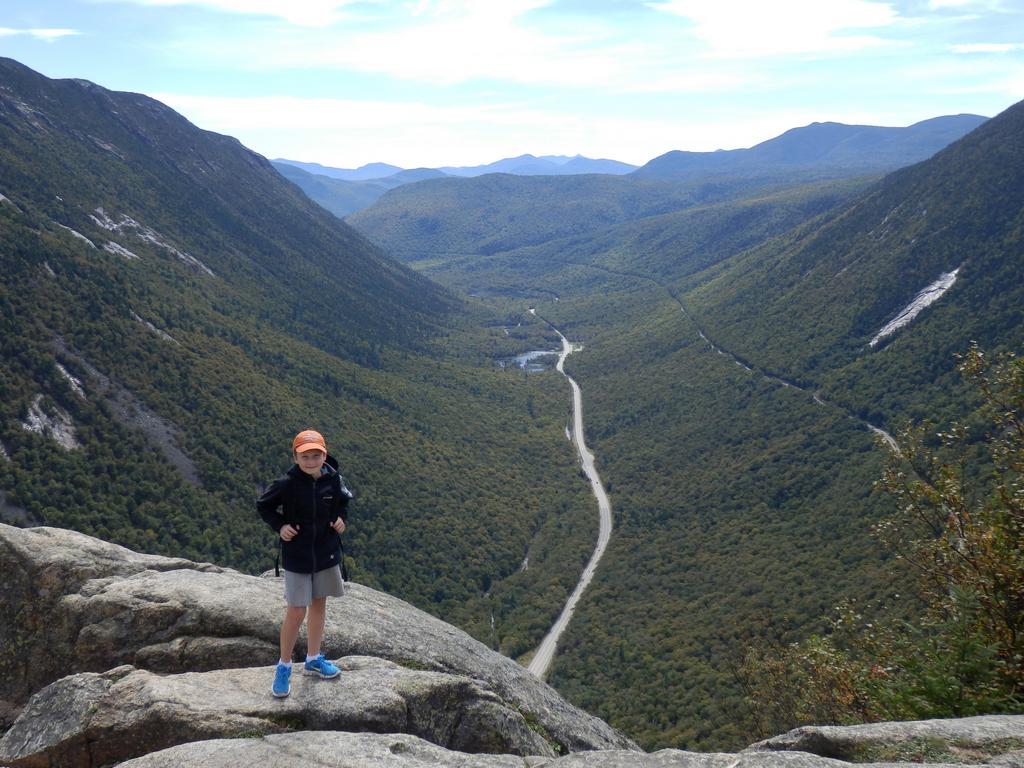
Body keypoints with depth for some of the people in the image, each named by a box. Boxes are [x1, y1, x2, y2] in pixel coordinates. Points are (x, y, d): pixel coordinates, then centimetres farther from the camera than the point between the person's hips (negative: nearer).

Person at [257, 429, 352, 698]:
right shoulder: (286, 483, -18)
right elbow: (263, 506, -2)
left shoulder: (333, 479, -9)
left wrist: (341, 517, -5)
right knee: (296, 612, 0)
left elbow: (344, 500, 12)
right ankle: (284, 666, 20)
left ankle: (313, 659, 36)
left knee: (319, 605, 17)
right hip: (297, 557, -4)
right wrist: (279, 526, -14)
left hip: (327, 553, 4)